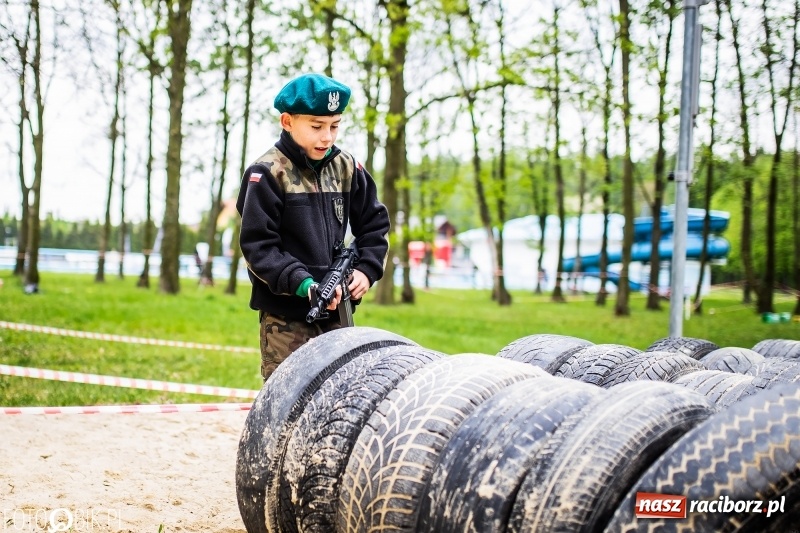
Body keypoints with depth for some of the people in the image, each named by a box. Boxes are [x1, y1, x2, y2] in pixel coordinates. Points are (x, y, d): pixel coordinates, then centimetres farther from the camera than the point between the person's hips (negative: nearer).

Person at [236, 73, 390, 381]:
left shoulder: (346, 168, 7)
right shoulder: (268, 173, -8)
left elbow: (373, 223, 16)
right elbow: (257, 246, -12)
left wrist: (367, 270, -1)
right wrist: (303, 284, -23)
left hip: (335, 311, 5)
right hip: (285, 314, -5)